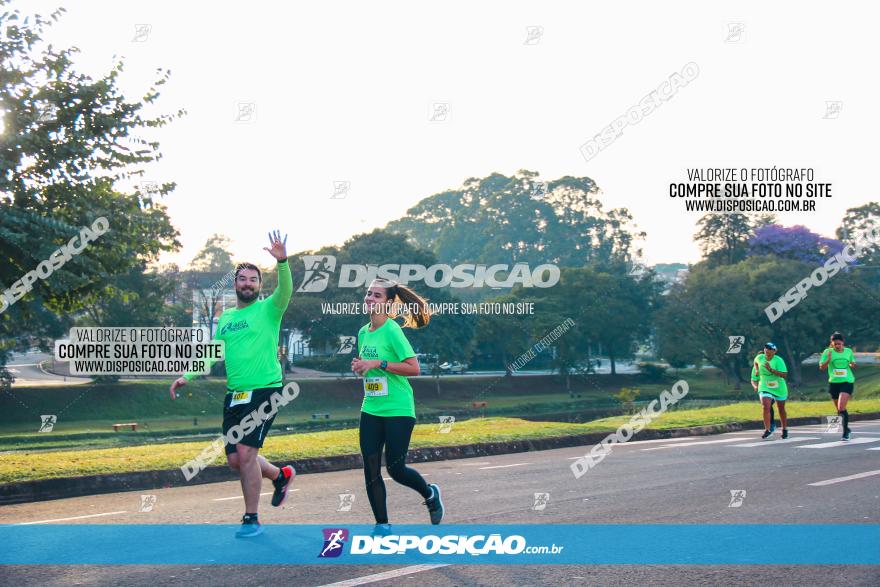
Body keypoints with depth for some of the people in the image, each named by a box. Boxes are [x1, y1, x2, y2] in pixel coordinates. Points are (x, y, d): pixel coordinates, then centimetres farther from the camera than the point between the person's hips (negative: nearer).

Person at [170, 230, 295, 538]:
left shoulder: (268, 309, -2)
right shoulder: (225, 317, 15)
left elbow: (285, 292, -22)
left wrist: (282, 262, -38)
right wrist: (187, 377, 8)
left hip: (263, 391, -6)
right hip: (234, 394, 6)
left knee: (246, 451, -14)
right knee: (235, 460, 7)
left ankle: (251, 520, -1)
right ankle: (281, 475, 34)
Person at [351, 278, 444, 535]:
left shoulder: (392, 331, -13)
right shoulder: (363, 332, 9)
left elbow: (413, 368, -19)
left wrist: (378, 364, -22)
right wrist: (359, 365, 2)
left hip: (398, 410, -6)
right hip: (370, 410, 6)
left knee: (395, 469, -1)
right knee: (370, 468, 0)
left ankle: (430, 494, 29)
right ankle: (382, 525, 12)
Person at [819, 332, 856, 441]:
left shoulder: (848, 351, 2)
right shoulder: (827, 352, -3)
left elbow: (853, 364, 17)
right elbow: (821, 367, -4)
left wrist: (852, 364, -6)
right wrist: (828, 359, -21)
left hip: (847, 382, -2)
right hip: (834, 383, 2)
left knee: (841, 408, -19)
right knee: (839, 410, 11)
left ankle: (845, 431, -7)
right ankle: (847, 430, 31)